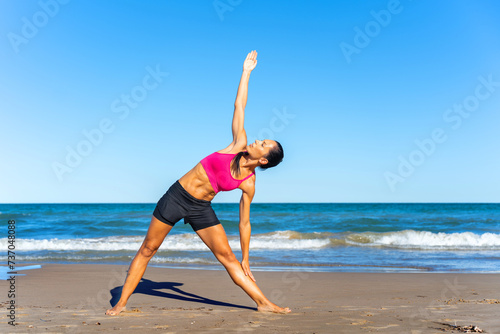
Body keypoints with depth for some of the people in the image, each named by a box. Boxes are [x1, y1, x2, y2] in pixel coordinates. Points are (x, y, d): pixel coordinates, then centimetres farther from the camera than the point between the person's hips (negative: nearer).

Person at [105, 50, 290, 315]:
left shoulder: (249, 183, -5)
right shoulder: (239, 145, -7)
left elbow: (244, 222, 2)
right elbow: (239, 106, -3)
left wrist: (246, 259, 3)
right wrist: (246, 72, -1)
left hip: (201, 209, 0)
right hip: (177, 196, 0)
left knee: (228, 258, -1)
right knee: (147, 250, 5)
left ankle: (263, 303, 8)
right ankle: (121, 302, 16)